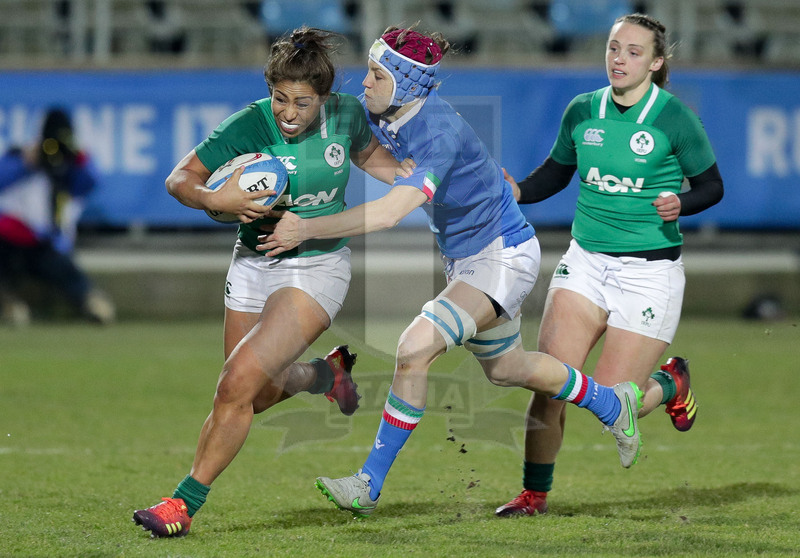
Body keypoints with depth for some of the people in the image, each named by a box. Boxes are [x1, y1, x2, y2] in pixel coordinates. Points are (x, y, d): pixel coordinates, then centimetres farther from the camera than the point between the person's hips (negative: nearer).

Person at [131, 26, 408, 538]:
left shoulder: (346, 114, -10)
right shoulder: (249, 126, -17)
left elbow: (371, 156, 13)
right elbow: (179, 179, -12)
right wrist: (216, 199, -32)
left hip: (319, 268, -2)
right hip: (254, 265, 2)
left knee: (239, 381, -17)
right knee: (257, 396, 12)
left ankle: (186, 503, -8)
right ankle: (325, 372, 45)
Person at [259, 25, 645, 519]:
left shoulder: (442, 134, -33)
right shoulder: (381, 117, -8)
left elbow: (389, 213, -42)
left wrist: (307, 230, -39)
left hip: (504, 257, -10)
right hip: (465, 259, 10)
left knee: (415, 350, -24)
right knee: (505, 368, 25)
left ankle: (370, 486, -15)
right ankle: (612, 404, 50)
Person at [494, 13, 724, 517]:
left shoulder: (673, 117, -10)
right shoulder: (583, 111, 3)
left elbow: (712, 185, 0)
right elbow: (556, 173, 18)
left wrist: (680, 203, -21)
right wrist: (517, 192, -1)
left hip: (650, 272, -4)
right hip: (586, 262, 4)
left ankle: (669, 383, 28)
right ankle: (535, 495, 7)